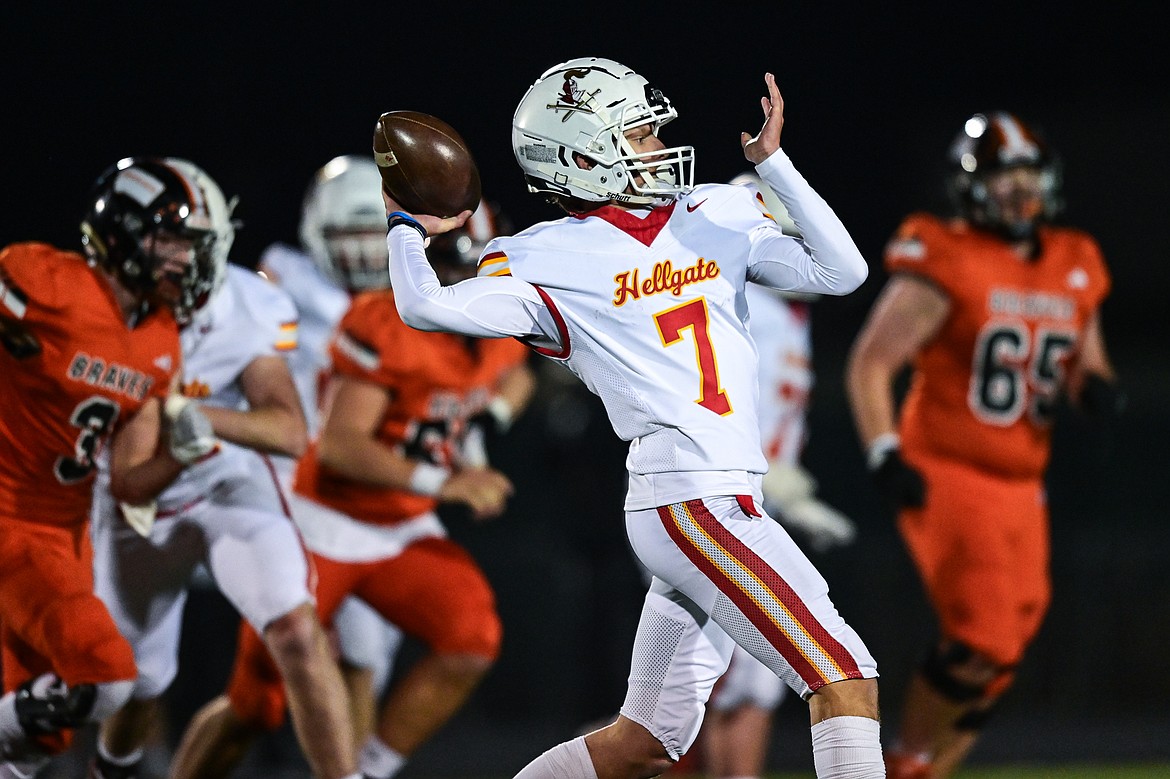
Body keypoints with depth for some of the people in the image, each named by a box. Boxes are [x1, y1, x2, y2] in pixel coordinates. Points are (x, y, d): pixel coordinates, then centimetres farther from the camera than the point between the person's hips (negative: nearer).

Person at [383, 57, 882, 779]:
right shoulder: (549, 261, -3)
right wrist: (407, 229, 3)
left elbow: (841, 272, 5)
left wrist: (772, 162, 2)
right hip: (691, 500, -8)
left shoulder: (718, 213, 15)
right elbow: (428, 307, -15)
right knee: (845, 679, -14)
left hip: (713, 506, 8)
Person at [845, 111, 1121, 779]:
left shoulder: (1075, 272, 10)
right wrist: (885, 454, -18)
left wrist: (1095, 384, -1)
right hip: (947, 476, -7)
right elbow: (870, 364, -8)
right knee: (983, 642, -17)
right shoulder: (947, 265, -9)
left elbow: (1086, 365, 23)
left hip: (1021, 489, 7)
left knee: (996, 663, 6)